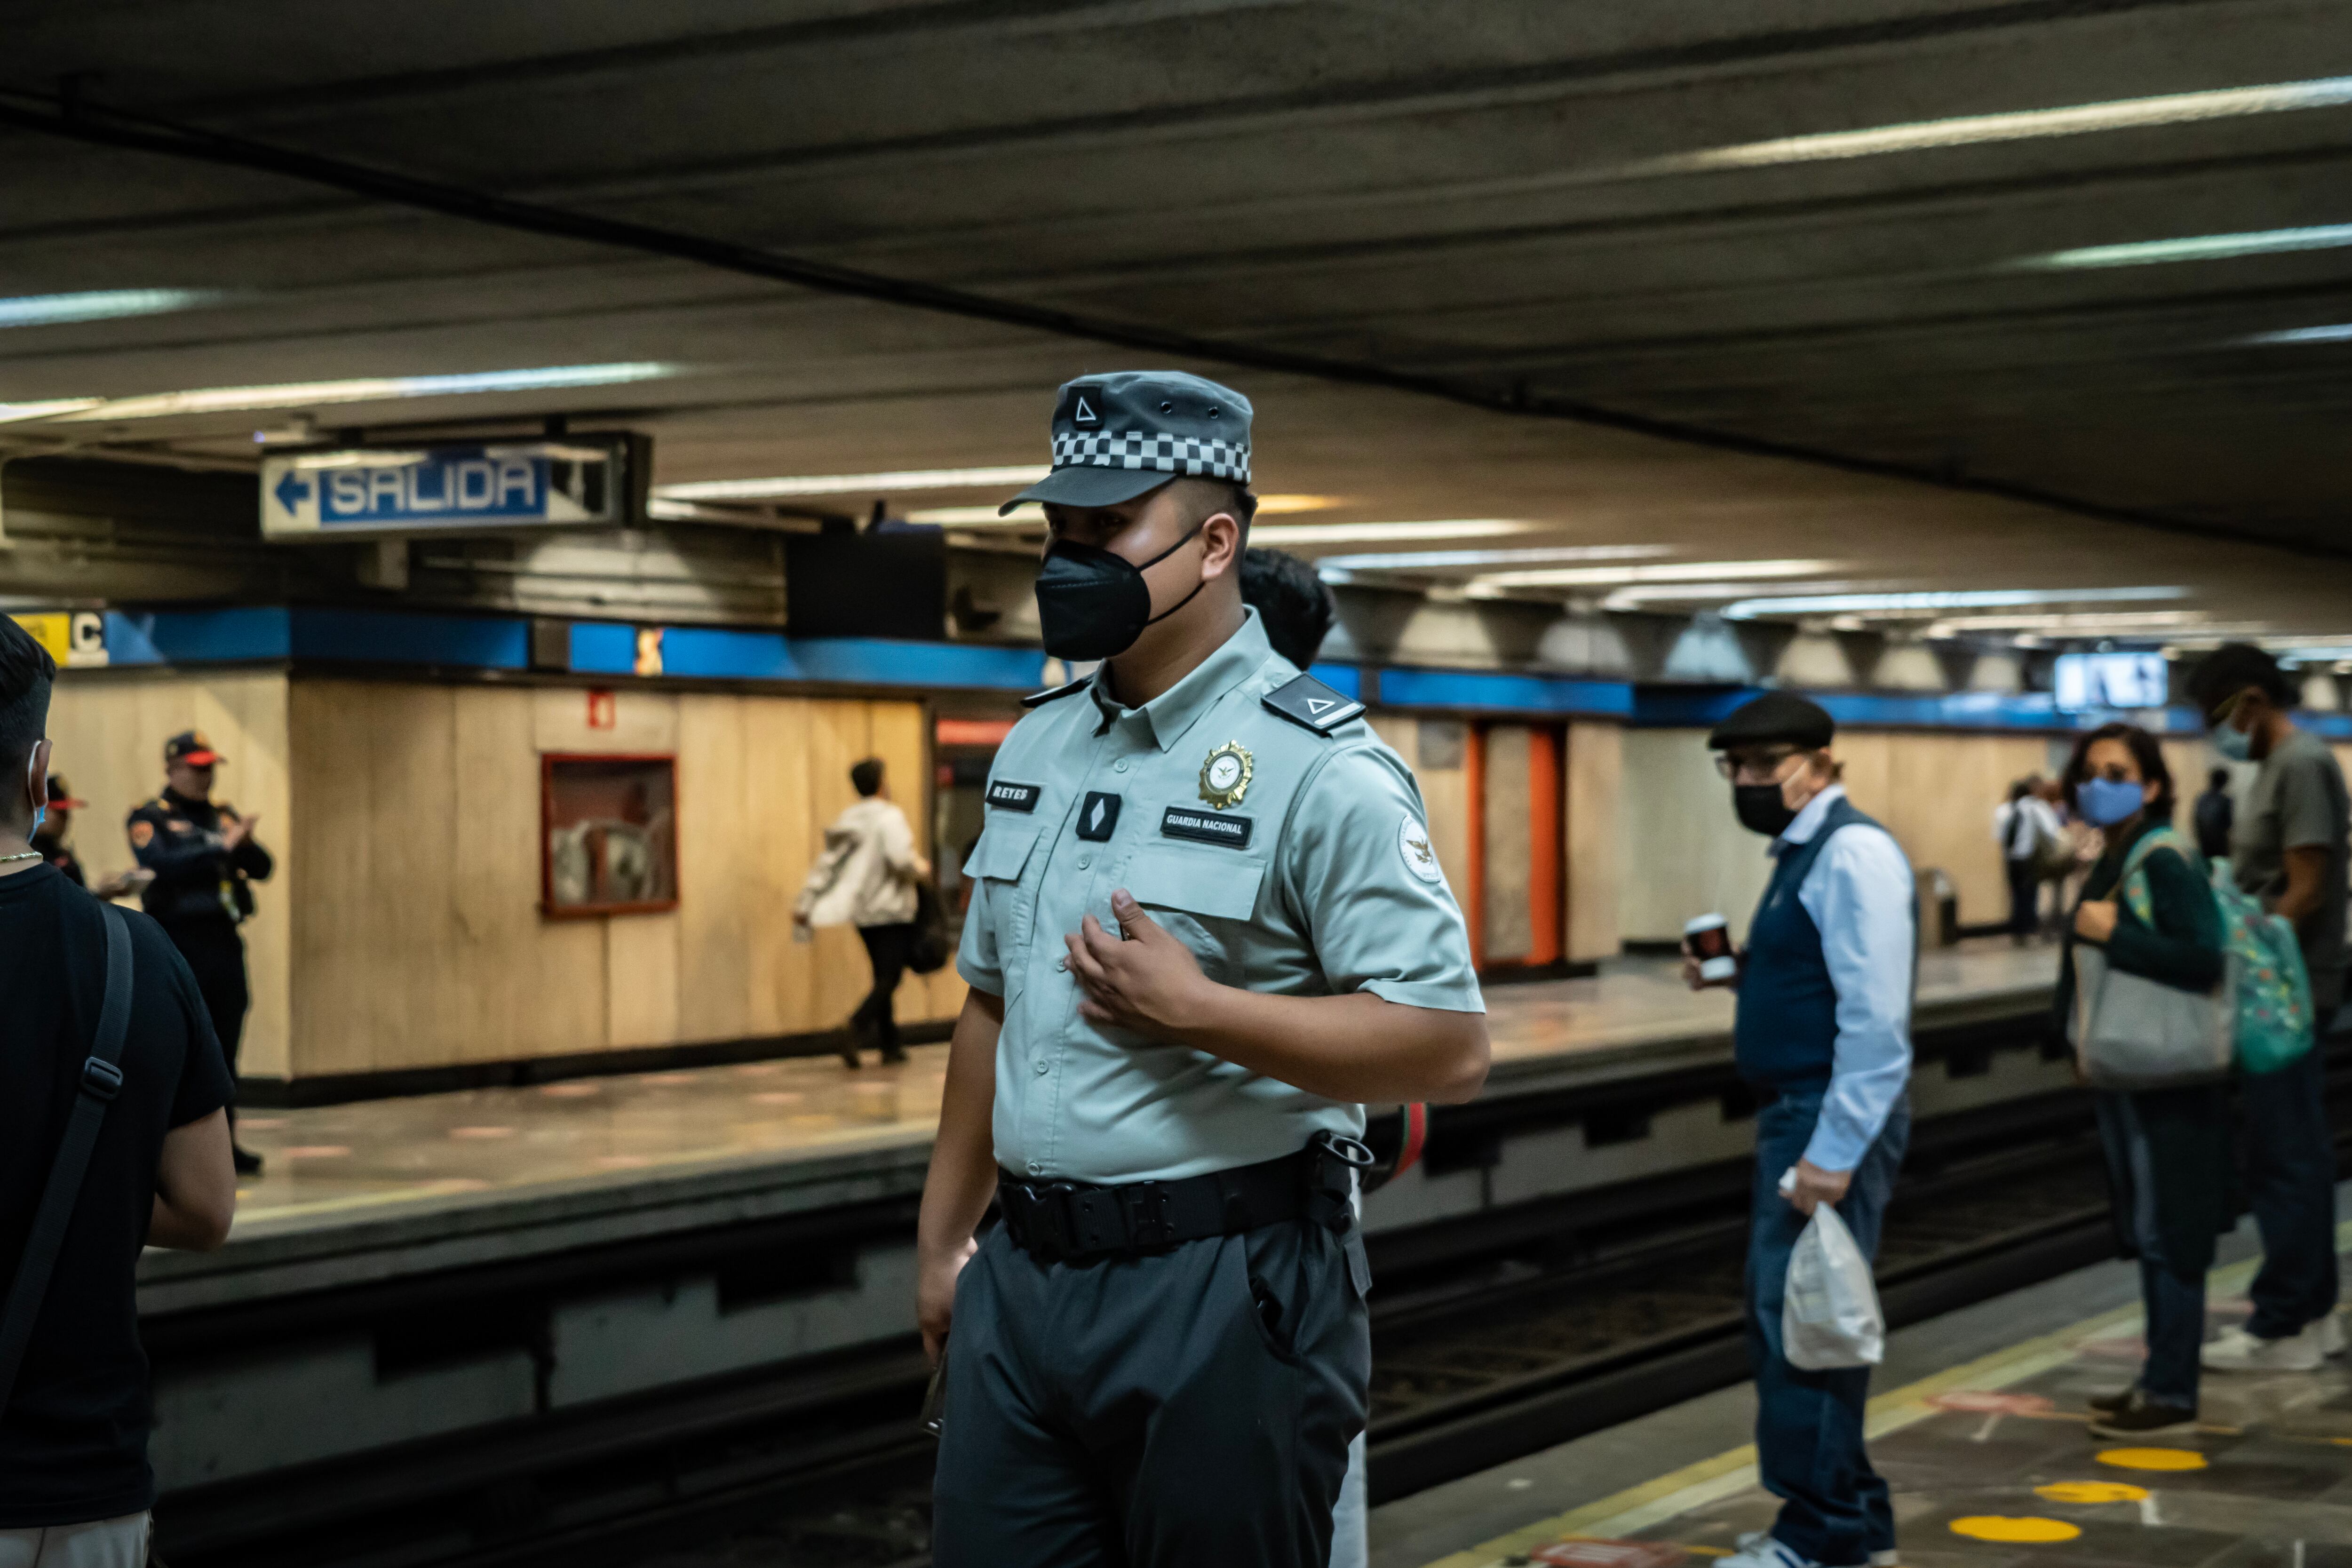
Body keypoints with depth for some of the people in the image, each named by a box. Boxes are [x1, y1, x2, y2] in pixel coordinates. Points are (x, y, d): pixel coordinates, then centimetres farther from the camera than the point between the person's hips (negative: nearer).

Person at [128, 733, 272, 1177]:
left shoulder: (222, 815, 16)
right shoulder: (149, 819, -1)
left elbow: (261, 868, 11)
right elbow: (162, 864, -20)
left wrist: (245, 843, -11)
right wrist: (221, 847, -23)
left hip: (224, 940, 6)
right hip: (179, 944, -6)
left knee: (225, 1047, 8)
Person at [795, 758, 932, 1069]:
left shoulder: (846, 821, 10)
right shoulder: (889, 817, -12)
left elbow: (826, 864, 8)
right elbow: (900, 858, -25)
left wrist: (805, 904, 7)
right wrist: (922, 868, -5)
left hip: (863, 912, 8)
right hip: (891, 912, -8)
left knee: (884, 978, 15)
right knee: (889, 979, -8)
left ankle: (890, 1046, 16)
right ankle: (858, 1029, -28)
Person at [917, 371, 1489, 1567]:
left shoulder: (1319, 767, -11)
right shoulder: (1035, 747, 12)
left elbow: (1448, 1050, -17)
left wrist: (1197, 1011, -19)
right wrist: (941, 1240, 20)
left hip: (1227, 1296, -6)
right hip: (1023, 1278, 7)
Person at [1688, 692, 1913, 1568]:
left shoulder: (1853, 854, -15)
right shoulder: (1803, 852, 16)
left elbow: (1875, 1017, -22)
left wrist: (1834, 1152, -25)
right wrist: (1734, 976, 8)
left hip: (1833, 1118, -11)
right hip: (1797, 1111, 11)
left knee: (1799, 1321, -7)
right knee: (1785, 1316, 16)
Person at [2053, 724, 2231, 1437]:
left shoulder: (2166, 861, -15)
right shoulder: (2112, 863, 12)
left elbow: (2205, 960, -25)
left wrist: (2114, 935, -23)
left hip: (2168, 1083, -9)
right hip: (2121, 1077, 9)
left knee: (2168, 1235, -3)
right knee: (2145, 1233, 14)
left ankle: (2173, 1394, 3)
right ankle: (2159, 1379, 23)